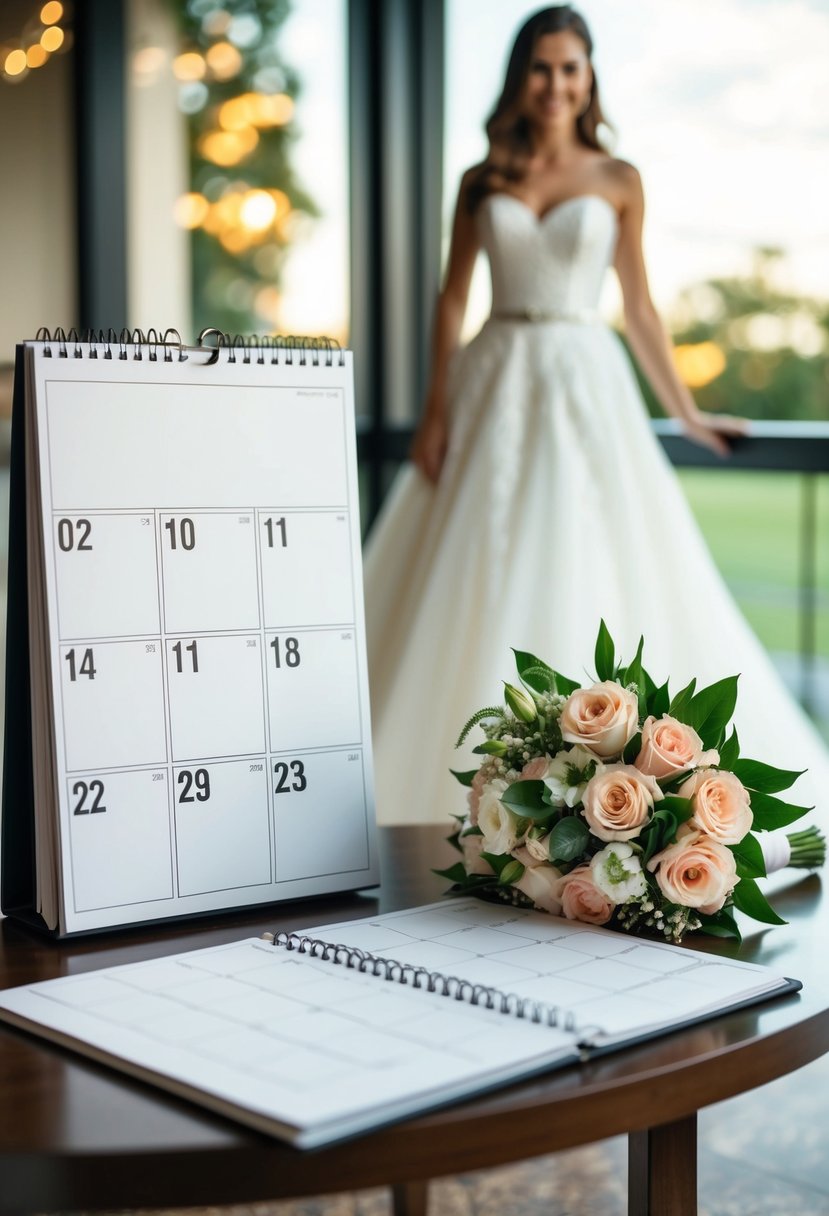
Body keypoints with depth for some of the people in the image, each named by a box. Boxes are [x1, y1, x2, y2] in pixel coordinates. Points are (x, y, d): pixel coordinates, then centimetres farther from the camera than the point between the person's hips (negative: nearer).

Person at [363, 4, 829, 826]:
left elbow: (639, 307, 9)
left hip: (585, 386, -1)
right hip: (497, 386, 2)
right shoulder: (484, 181, 9)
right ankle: (462, 779, 14)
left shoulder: (617, 181, 6)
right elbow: (452, 298, 7)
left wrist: (686, 414, 9)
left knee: (594, 574, -4)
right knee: (478, 581, 2)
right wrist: (436, 412, -1)